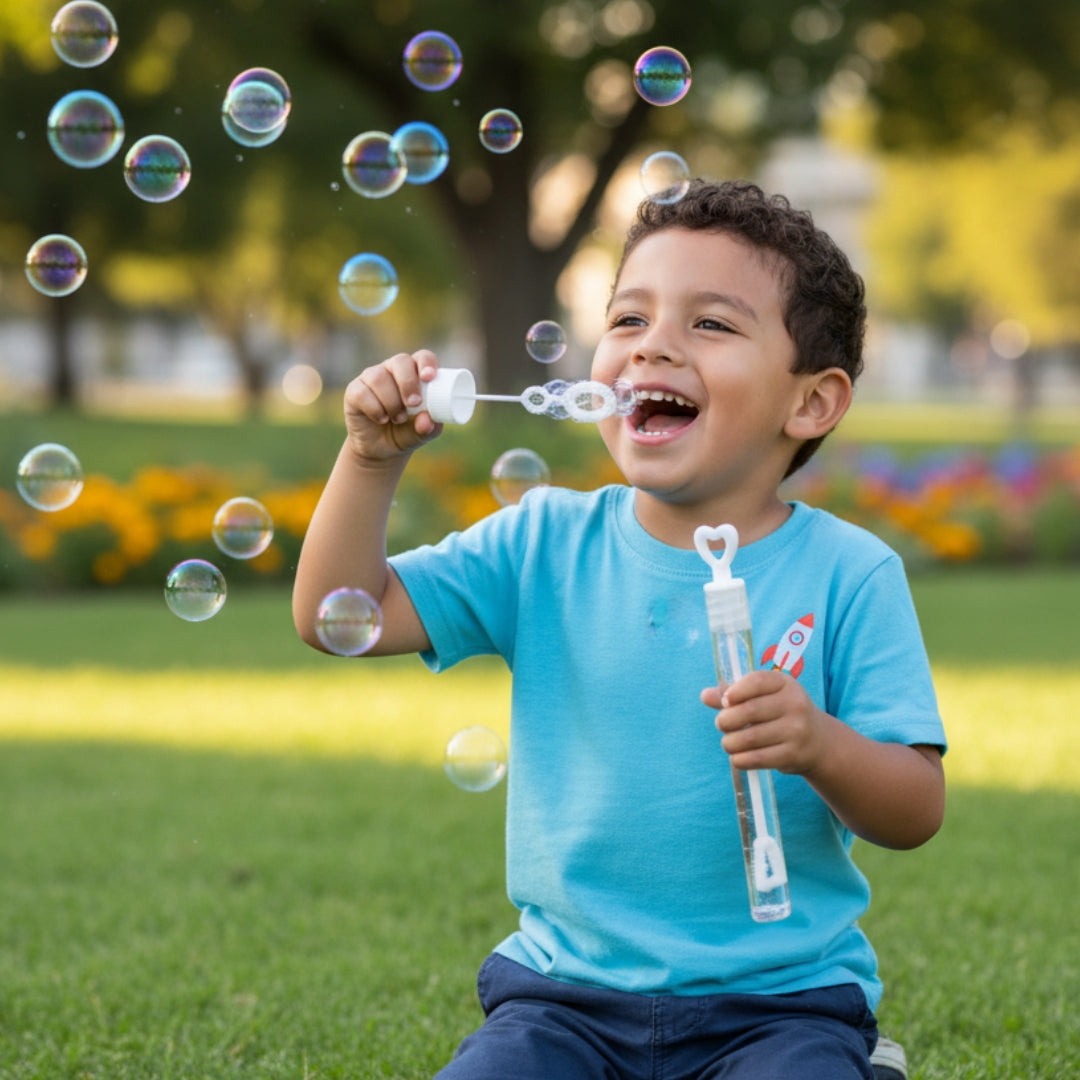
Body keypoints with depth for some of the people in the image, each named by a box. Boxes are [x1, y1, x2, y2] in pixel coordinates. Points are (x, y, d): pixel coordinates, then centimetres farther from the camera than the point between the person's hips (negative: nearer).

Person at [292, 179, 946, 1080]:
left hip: (780, 999, -2)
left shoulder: (845, 574, -4)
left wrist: (821, 747, -26)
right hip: (566, 991, 2)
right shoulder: (547, 545, 3)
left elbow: (917, 813, -6)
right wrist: (373, 459, -13)